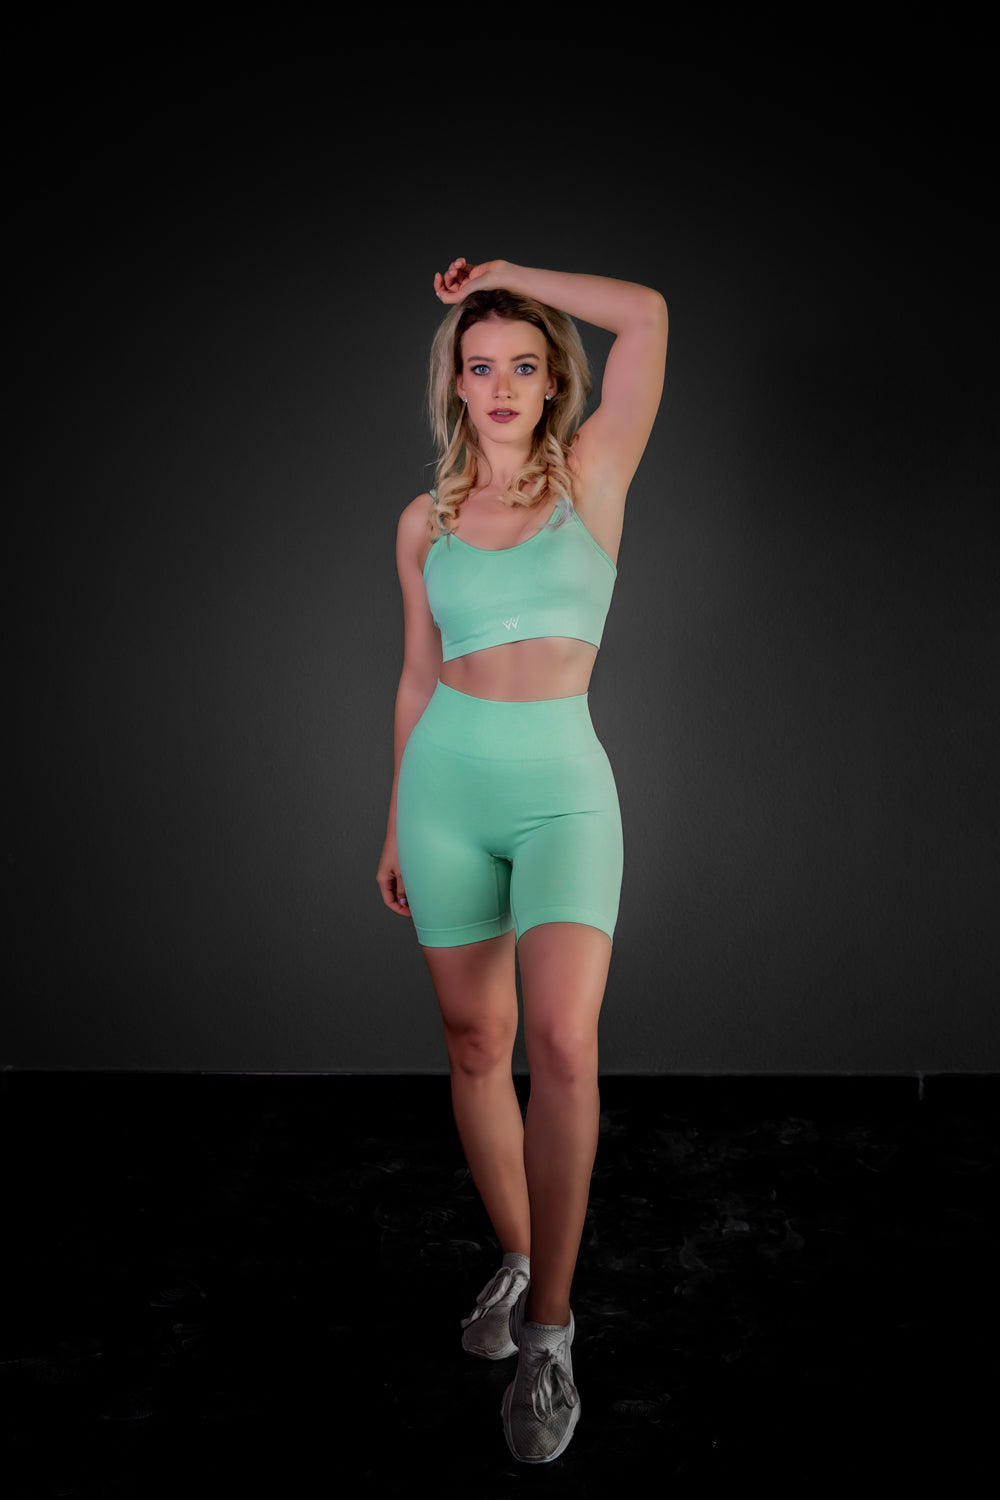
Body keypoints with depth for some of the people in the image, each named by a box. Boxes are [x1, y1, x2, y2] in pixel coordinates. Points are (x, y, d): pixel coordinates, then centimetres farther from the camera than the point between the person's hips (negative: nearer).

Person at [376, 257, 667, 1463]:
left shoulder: (591, 476, 2)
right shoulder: (424, 522, 9)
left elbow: (647, 313, -9)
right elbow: (419, 676, 14)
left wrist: (512, 276, 3)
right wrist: (395, 824, 15)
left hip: (565, 788, -3)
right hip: (446, 785, 3)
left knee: (562, 1043, -18)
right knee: (476, 1044, 9)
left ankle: (548, 1326, -3)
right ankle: (514, 1263, 29)